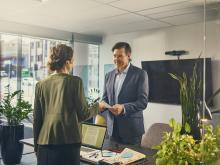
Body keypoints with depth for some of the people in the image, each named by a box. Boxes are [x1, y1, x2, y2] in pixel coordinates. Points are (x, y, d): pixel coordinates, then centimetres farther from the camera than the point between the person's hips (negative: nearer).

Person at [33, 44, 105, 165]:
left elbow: (36, 119, 8)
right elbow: (83, 114, -4)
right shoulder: (75, 81, -6)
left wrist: (36, 145, 17)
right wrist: (97, 106, 16)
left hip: (45, 142, 4)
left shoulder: (41, 84, 5)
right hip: (68, 142, -3)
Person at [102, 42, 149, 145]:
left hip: (131, 128, -4)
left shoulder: (140, 74, -7)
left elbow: (143, 102, -13)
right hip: (112, 127, 5)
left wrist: (123, 108, -27)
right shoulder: (109, 75, 10)